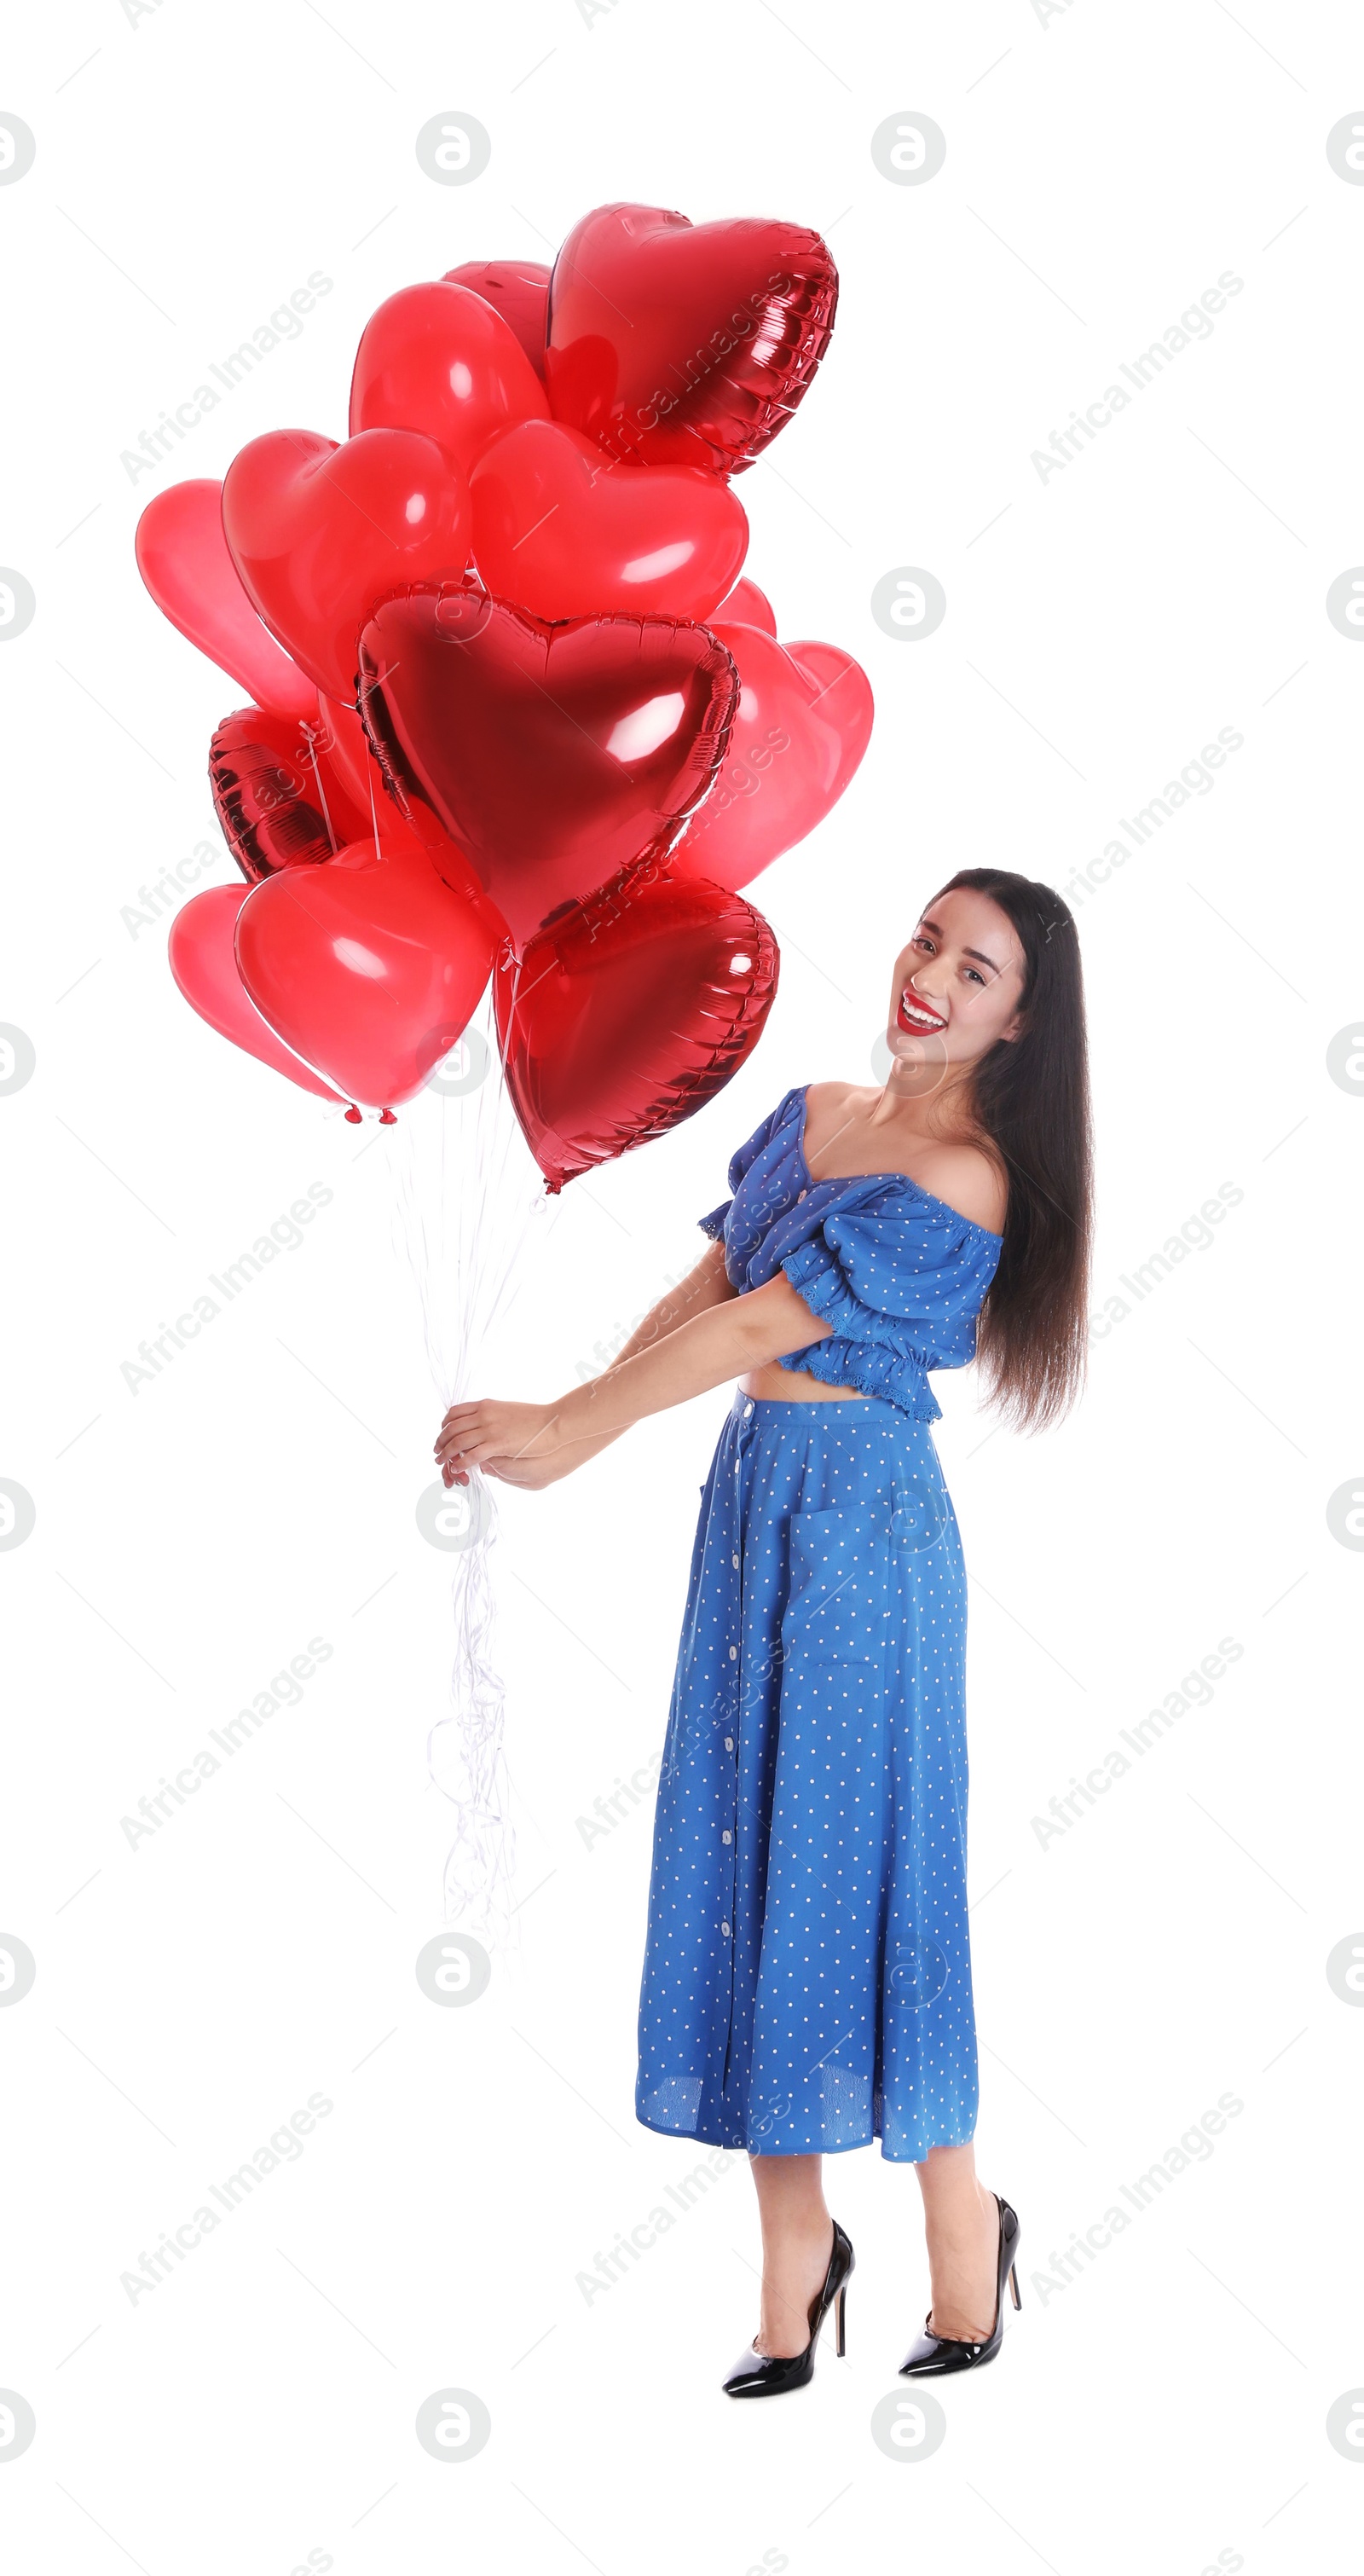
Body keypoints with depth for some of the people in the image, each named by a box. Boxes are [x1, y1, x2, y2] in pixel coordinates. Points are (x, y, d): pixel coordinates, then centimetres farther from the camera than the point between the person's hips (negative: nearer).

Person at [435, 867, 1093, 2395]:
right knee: (744, 1854, 7)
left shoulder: (961, 1181, -14)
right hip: (755, 1492, 8)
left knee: (846, 1866, -2)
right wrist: (558, 1427, -4)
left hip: (861, 1521, -8)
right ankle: (792, 2248, 16)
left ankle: (960, 2221, 18)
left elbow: (756, 1327, -15)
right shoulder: (813, 1115, 12)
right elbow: (702, 1292, 7)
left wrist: (567, 1431, -10)